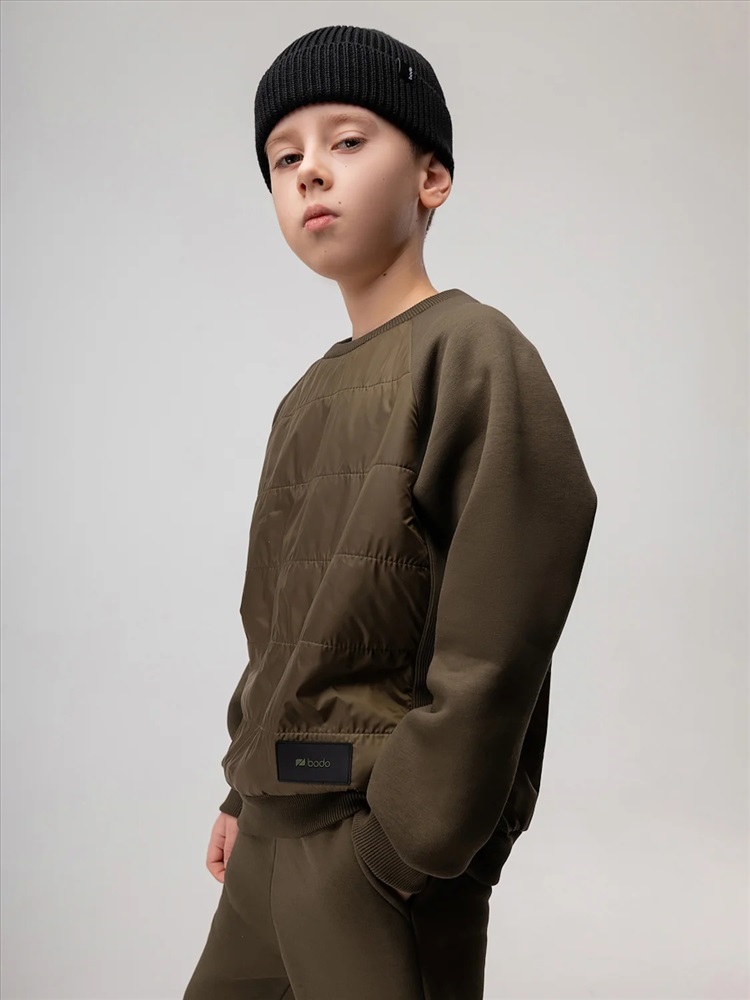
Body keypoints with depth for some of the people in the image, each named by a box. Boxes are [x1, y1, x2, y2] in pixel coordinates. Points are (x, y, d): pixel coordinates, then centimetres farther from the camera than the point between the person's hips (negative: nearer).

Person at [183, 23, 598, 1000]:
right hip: (276, 828, 8)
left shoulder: (472, 352, -13)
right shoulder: (311, 397, 11)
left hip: (384, 842, -8)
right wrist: (246, 790, 14)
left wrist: (402, 851, -18)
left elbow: (493, 647, -19)